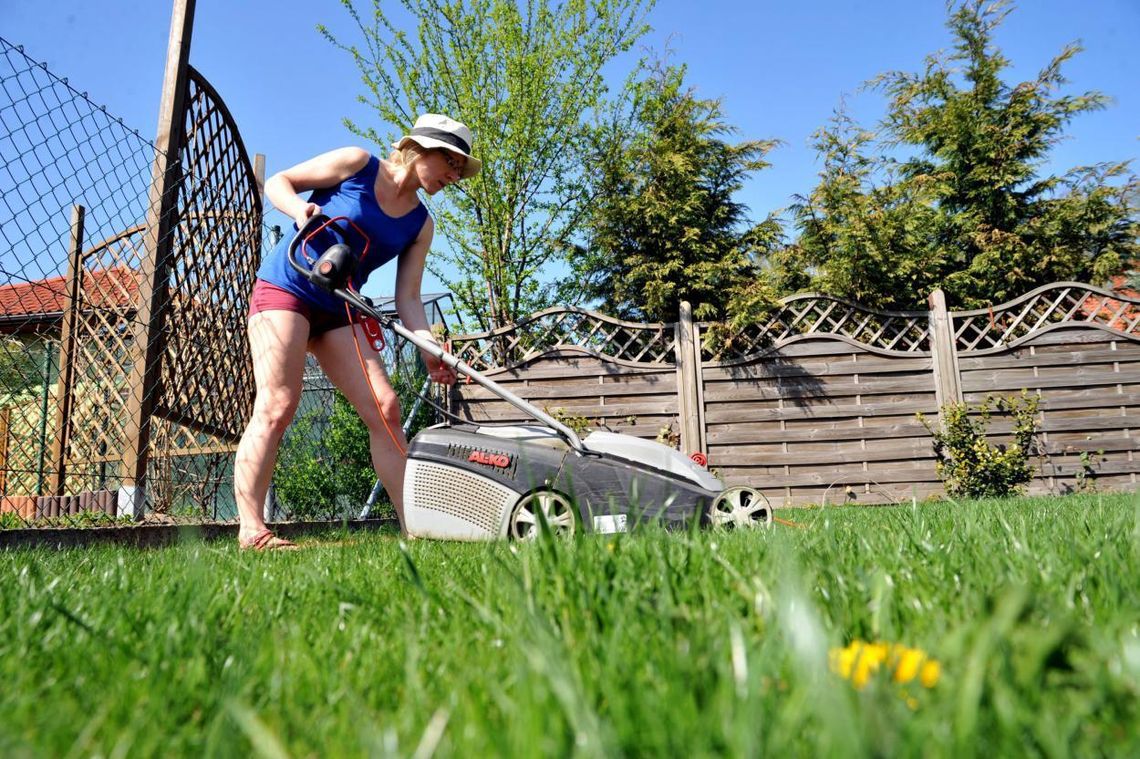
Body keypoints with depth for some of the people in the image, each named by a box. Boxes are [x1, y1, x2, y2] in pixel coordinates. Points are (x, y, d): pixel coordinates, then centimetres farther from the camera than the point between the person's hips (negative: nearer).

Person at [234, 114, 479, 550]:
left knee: (385, 407, -5)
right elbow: (277, 182, 1)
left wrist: (430, 350, -15)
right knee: (276, 407, -16)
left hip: (338, 311, 5)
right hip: (285, 289, -5)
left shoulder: (420, 226, 7)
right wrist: (299, 208, -22)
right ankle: (251, 530, -15)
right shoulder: (356, 164, -4)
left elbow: (408, 299, 1)